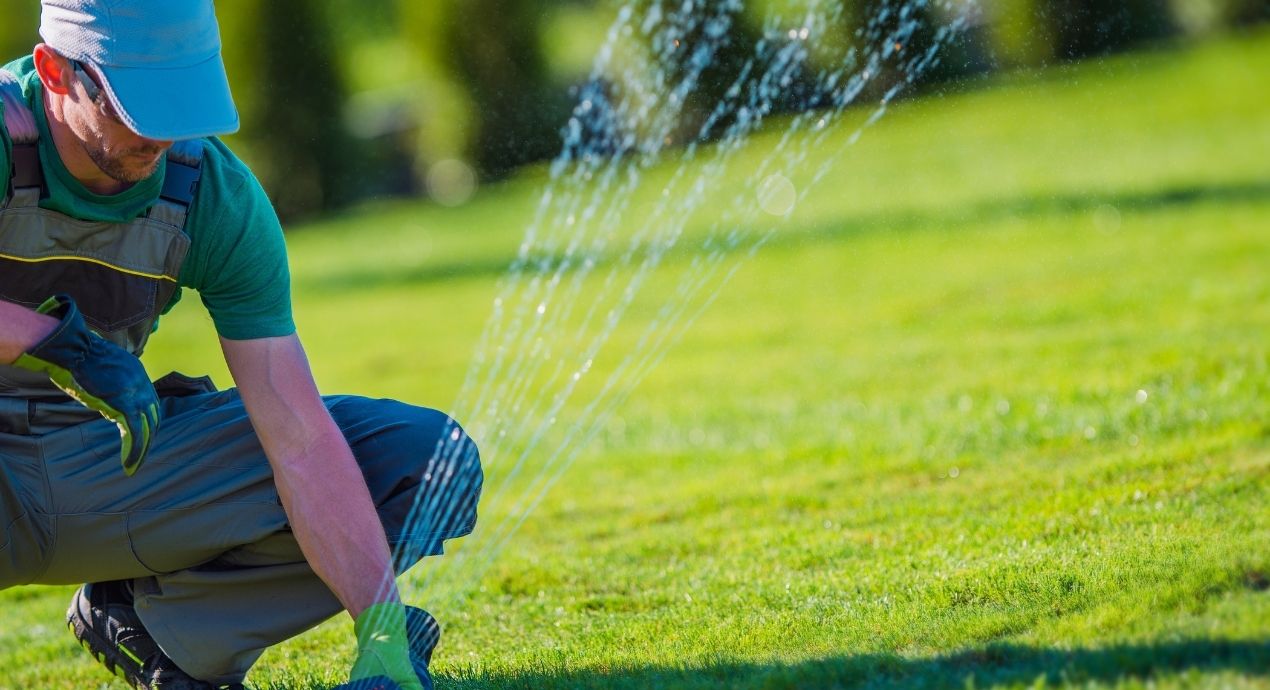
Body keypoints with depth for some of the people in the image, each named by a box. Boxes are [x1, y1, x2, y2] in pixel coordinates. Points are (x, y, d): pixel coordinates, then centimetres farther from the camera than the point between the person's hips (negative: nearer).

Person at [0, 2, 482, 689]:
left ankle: (149, 616, 0)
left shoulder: (218, 198, -9)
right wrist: (56, 340, -41)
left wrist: (382, 633, -20)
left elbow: (300, 439, -13)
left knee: (431, 459, -7)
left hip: (113, 463, 4)